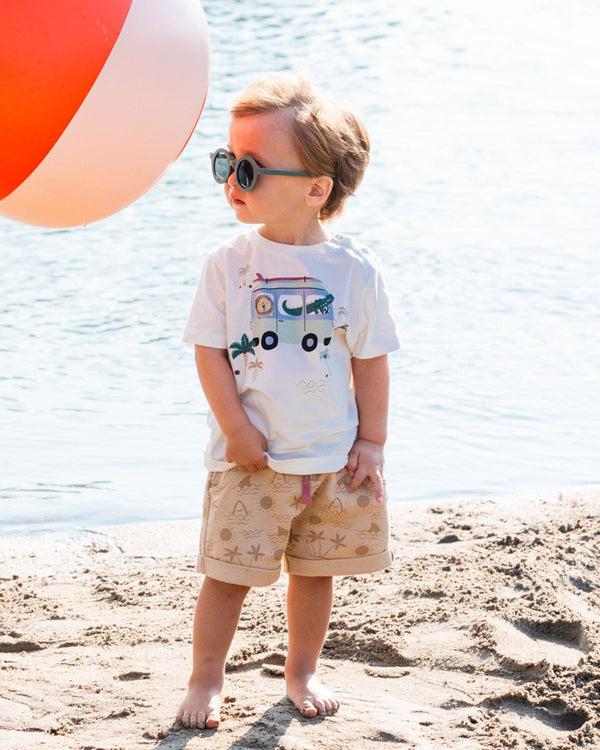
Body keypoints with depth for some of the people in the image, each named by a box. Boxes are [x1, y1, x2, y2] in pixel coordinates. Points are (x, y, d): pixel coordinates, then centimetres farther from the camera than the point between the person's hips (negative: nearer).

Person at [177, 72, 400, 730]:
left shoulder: (353, 269, -5)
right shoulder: (228, 264, -7)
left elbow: (371, 360, 2)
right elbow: (210, 352, -5)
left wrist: (371, 442, -1)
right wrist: (239, 432, -11)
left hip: (335, 458, 1)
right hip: (252, 459, -1)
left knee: (314, 571, 13)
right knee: (228, 572, 0)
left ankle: (302, 671, 31)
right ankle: (205, 680, 17)